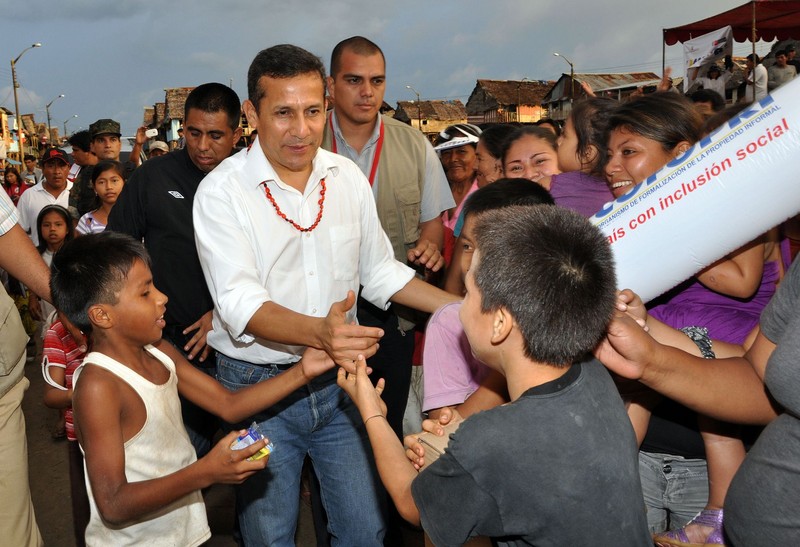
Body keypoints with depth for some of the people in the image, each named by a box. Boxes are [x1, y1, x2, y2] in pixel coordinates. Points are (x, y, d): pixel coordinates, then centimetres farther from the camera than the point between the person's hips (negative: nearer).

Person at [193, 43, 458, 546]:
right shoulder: (221, 191, -14)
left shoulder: (348, 177, 0)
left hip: (340, 380, 4)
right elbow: (240, 301, -24)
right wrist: (319, 332, -43)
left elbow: (380, 272, 10)